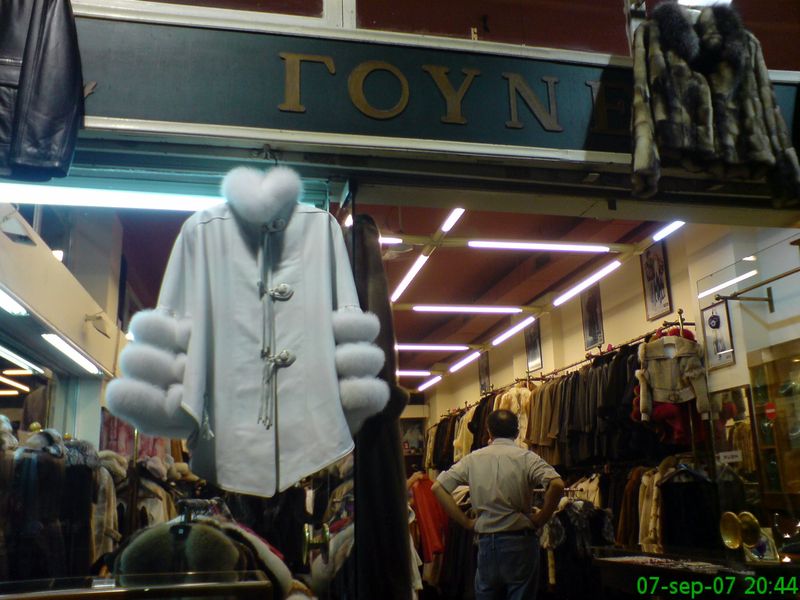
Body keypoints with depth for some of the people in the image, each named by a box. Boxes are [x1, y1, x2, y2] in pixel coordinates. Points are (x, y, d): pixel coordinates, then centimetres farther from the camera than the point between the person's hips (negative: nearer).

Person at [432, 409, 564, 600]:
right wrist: (540, 519, -8)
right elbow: (556, 485, -22)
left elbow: (438, 487, 0)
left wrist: (466, 522, 3)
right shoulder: (526, 457, -7)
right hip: (520, 540, -2)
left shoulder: (473, 458, 3)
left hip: (486, 541, 3)